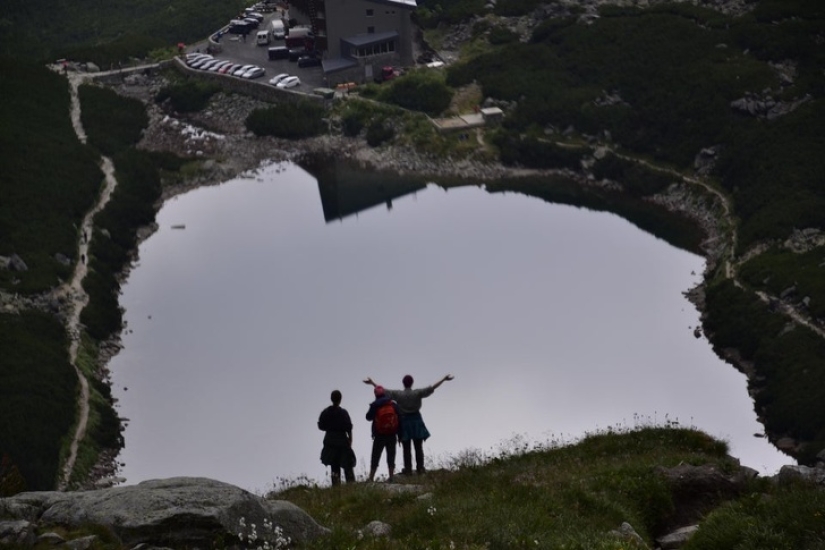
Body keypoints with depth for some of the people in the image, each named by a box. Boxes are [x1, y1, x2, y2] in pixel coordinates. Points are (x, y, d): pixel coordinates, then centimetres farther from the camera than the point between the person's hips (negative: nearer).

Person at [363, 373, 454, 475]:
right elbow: (432, 388, -10)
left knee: (406, 448, 4)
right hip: (416, 421, 0)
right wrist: (444, 379, -7)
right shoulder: (417, 393, -7)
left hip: (404, 422, 0)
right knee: (418, 447, 4)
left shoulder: (398, 394, -6)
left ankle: (408, 469, -1)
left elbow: (383, 391, -2)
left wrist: (372, 382, 9)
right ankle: (420, 468, 0)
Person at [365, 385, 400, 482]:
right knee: (391, 457, 8)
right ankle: (391, 477, 3)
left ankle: (371, 478, 1)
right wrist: (399, 434, 7)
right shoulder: (393, 404, 2)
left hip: (379, 435, -2)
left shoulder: (374, 405, -8)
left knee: (375, 457, 4)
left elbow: (368, 417, 0)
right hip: (392, 435, 2)